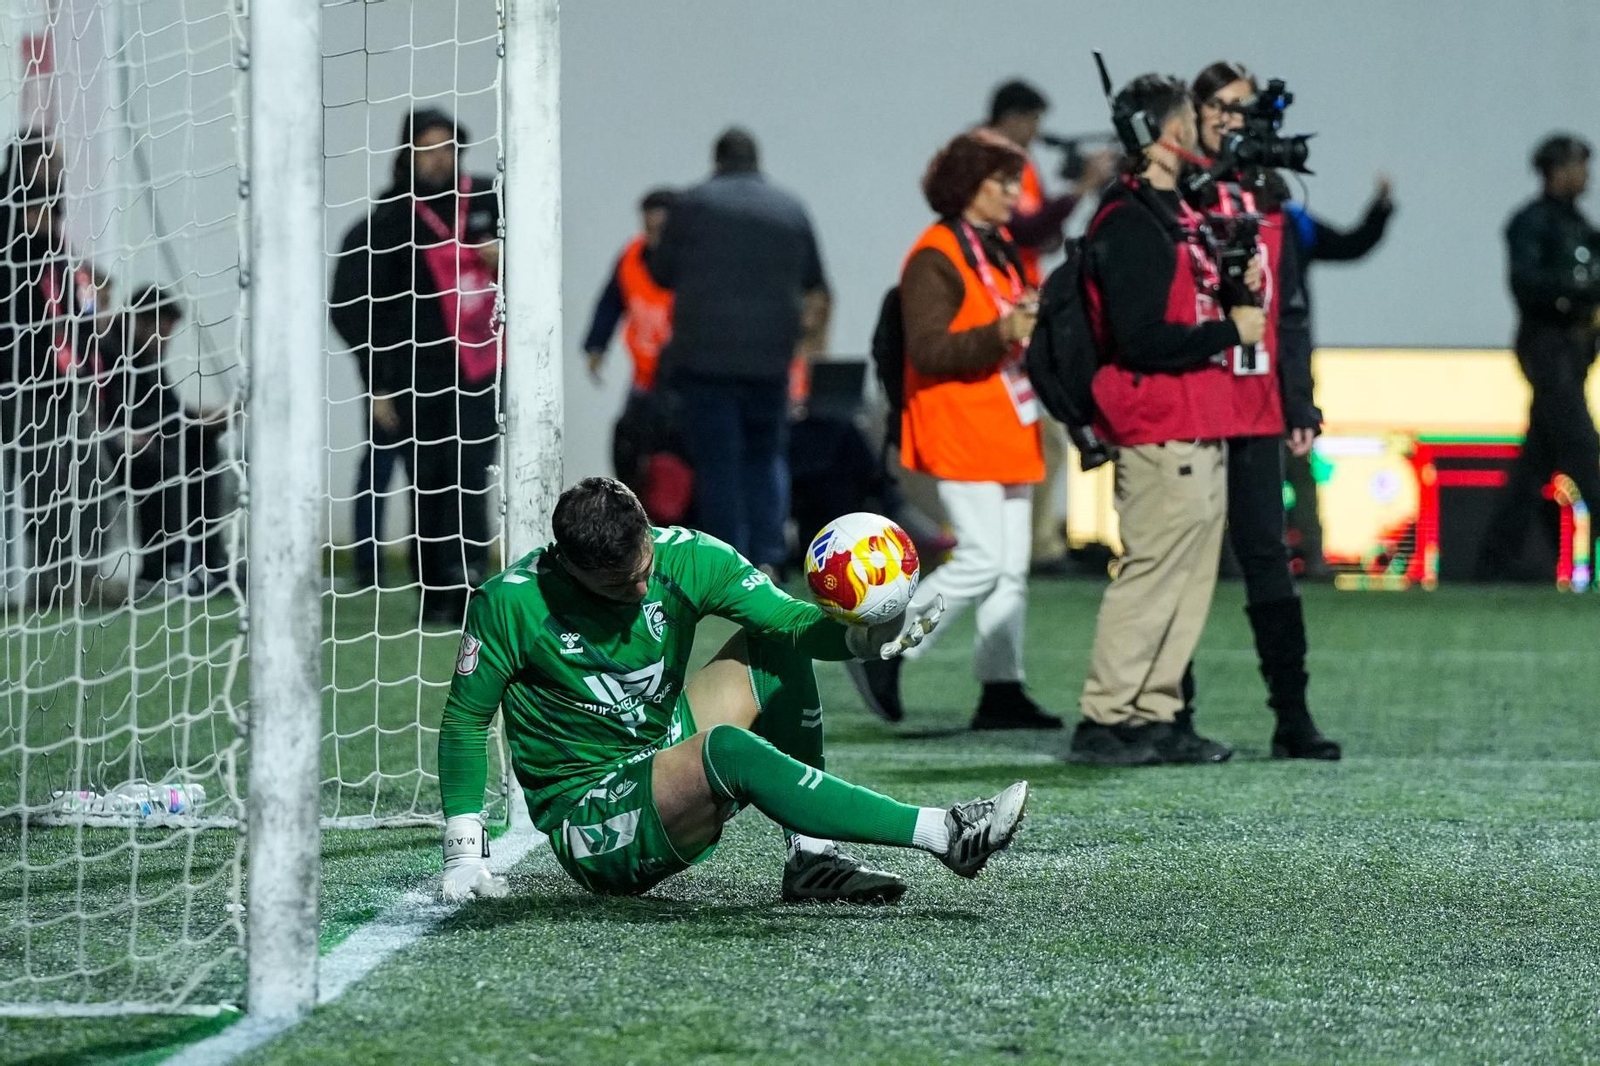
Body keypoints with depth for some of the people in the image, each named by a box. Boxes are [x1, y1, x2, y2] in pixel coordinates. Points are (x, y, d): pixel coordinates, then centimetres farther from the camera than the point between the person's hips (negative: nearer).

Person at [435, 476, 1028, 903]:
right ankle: (945, 834, -37)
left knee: (778, 647, -6)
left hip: (670, 762, 6)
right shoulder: (509, 604, -16)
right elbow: (465, 720, -5)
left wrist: (869, 635, -34)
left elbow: (791, 619, -13)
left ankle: (811, 857, -11)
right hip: (590, 823, -6)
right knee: (729, 749, -34)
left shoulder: (686, 558, -7)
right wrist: (464, 853, -11)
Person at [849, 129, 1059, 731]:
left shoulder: (998, 249, 16)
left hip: (1006, 430, 9)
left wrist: (1031, 319, 13)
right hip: (960, 433, -9)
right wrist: (1001, 334, -30)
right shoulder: (935, 258, -13)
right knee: (982, 560, -14)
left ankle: (1002, 691, 8)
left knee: (1012, 567, 6)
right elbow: (928, 349, -21)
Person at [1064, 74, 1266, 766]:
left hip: (1202, 433, 10)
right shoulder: (1128, 225, -14)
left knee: (1189, 580, 10)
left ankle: (1154, 716, 14)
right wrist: (1227, 331, -14)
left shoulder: (1178, 216, 19)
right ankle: (1103, 722, -6)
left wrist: (1237, 290, 6)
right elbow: (1140, 338, -21)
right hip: (1160, 432, -10)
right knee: (1151, 573, -10)